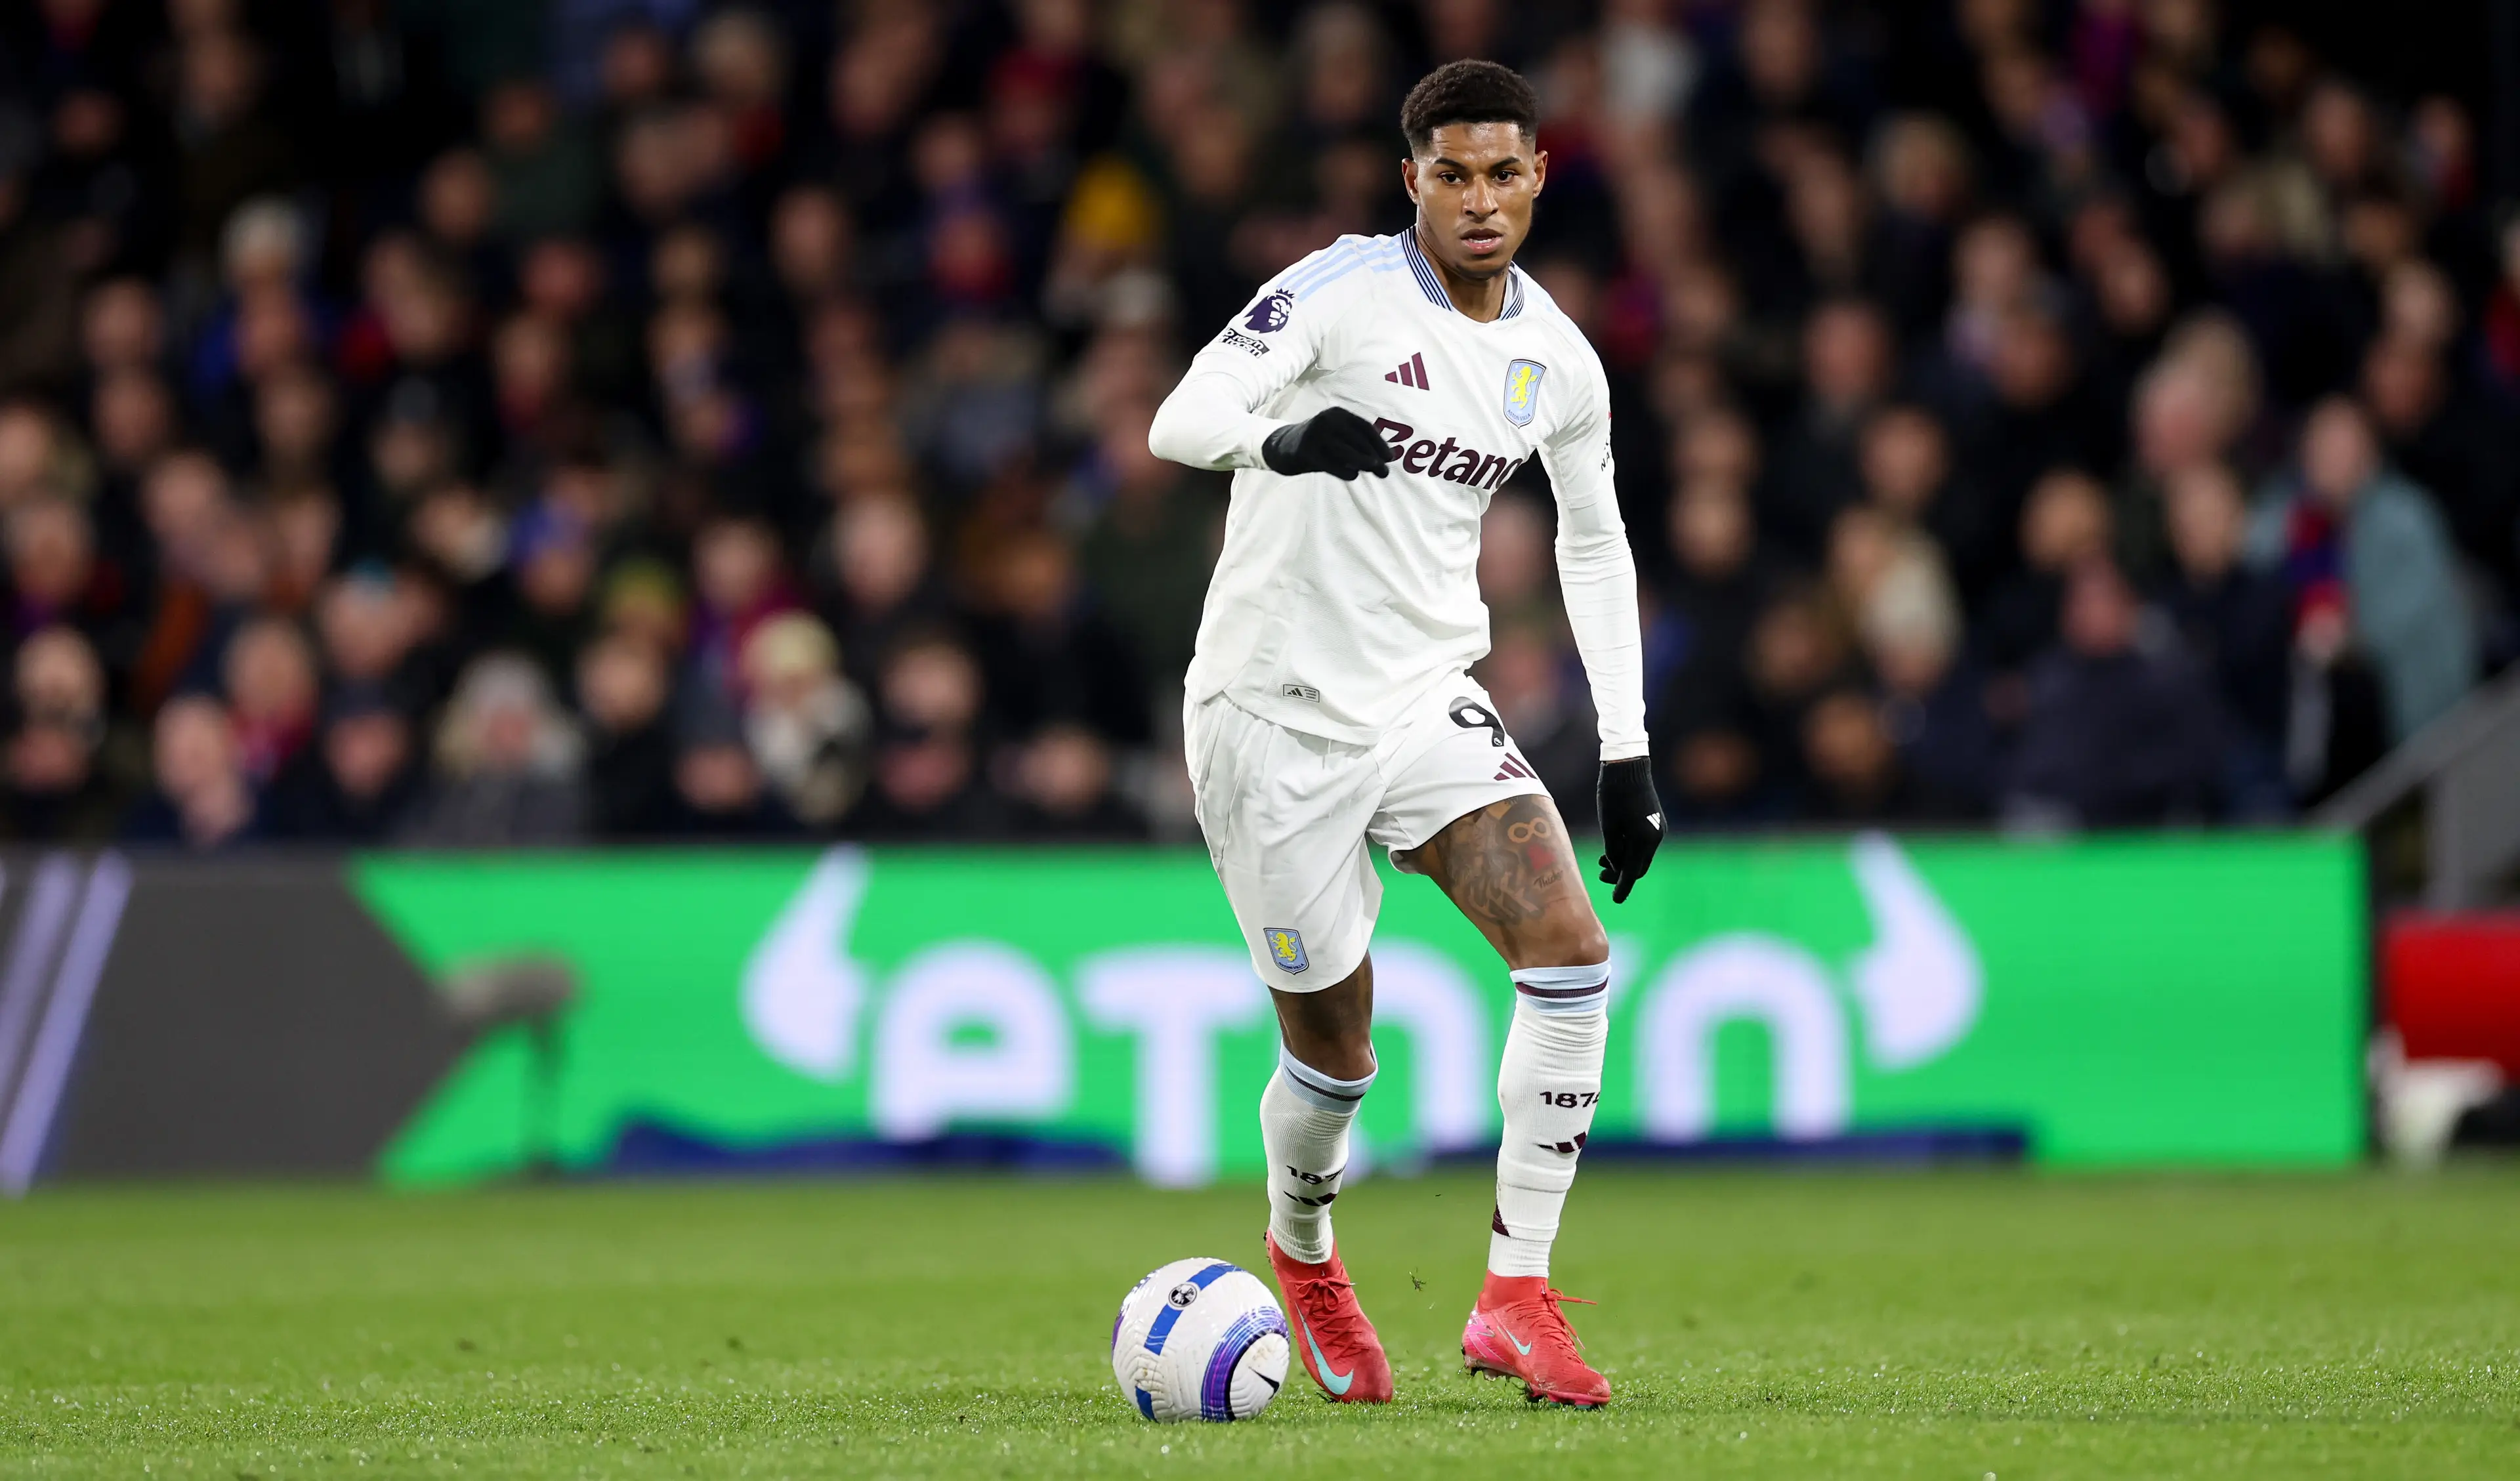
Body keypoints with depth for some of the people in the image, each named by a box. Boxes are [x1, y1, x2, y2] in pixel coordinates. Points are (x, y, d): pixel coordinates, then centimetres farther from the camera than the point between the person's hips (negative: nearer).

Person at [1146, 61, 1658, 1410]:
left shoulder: (1559, 362, 5)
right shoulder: (1343, 290, -12)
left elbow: (1596, 545, 20)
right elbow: (1180, 421, -24)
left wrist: (1626, 753, 14)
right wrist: (1283, 440, -47)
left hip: (1427, 700, 4)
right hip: (1274, 714, -4)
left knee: (1571, 950, -18)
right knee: (1334, 1053, 2)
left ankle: (1514, 1295, -14)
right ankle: (1300, 1252, 35)